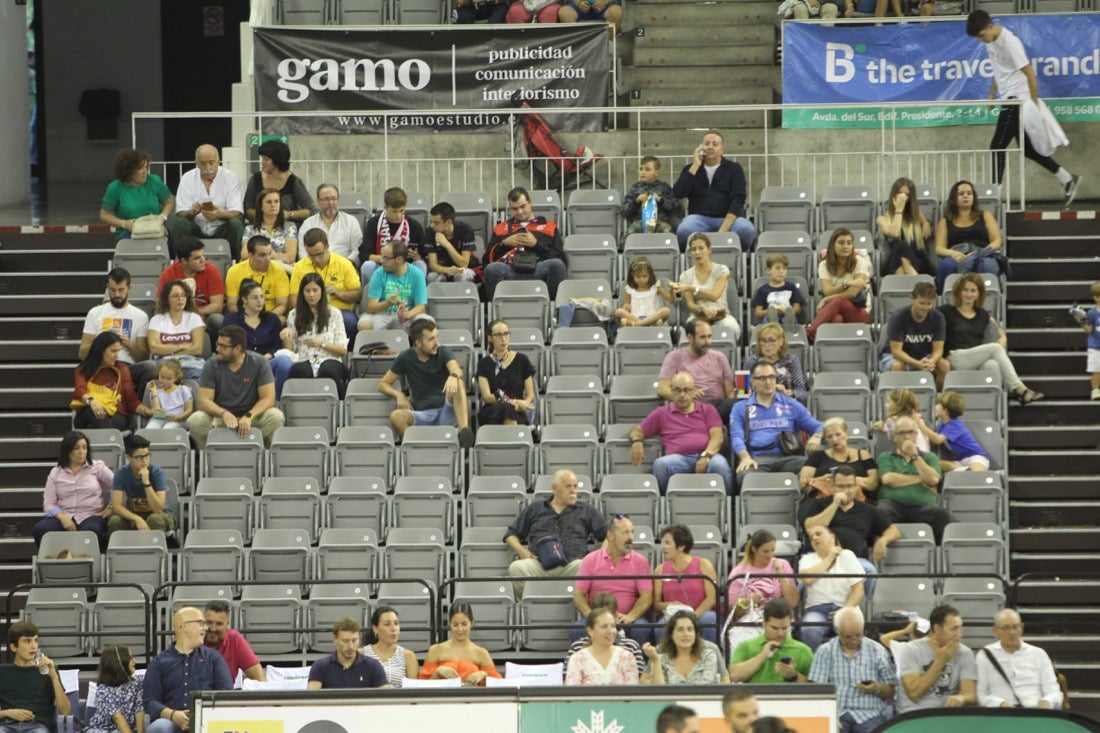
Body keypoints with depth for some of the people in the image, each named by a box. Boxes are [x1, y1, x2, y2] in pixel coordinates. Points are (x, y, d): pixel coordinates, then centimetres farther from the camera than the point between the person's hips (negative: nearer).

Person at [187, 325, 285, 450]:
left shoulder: (259, 363, -6)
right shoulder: (212, 365, -4)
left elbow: (268, 398, -13)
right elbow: (204, 401, -11)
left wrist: (249, 416, -32)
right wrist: (224, 413, -32)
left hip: (253, 415, 0)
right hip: (220, 416, 0)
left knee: (276, 417, -30)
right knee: (195, 421, -29)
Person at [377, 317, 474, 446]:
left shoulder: (443, 353, 4)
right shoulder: (406, 358, 8)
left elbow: (456, 369, -18)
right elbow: (383, 384, 13)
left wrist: (453, 376, -44)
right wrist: (399, 395, -9)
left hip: (447, 412, -1)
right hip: (423, 414, 1)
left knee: (457, 384, -31)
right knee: (396, 416, -31)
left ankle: (464, 430, -46)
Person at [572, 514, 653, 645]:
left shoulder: (639, 562, 6)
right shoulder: (590, 560, 7)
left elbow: (646, 596, -1)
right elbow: (578, 594, 4)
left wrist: (630, 616, -19)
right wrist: (591, 616, -15)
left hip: (626, 618, 0)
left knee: (641, 630, -32)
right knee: (577, 631, -30)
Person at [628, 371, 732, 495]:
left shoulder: (707, 410, 22)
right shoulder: (661, 413, 25)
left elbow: (717, 436, 8)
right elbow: (636, 432, 27)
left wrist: (706, 455, -13)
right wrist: (636, 442, -1)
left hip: (707, 456, -1)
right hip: (678, 459, 1)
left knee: (720, 464, -37)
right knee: (660, 464, -35)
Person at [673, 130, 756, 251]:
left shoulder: (734, 169, 9)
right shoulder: (691, 169, 14)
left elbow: (738, 199, -4)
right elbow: (678, 193, -2)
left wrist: (724, 228, -19)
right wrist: (695, 167, -5)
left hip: (728, 218, 0)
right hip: (700, 218, 0)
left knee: (747, 230, -34)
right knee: (684, 231, -35)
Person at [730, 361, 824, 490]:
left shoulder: (791, 405, 23)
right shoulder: (741, 409, 21)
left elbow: (817, 427, 22)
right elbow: (736, 436, 7)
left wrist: (816, 437, -5)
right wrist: (745, 457, -15)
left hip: (786, 457, 1)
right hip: (757, 459, -1)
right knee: (745, 475, -40)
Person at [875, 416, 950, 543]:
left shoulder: (930, 457, 24)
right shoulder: (886, 457, 20)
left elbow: (933, 480, 3)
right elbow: (887, 479, -1)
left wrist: (914, 456, 7)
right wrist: (921, 479, 4)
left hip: (922, 506, 1)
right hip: (893, 503, -1)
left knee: (941, 514, -33)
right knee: (881, 512, -38)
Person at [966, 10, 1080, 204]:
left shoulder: (1009, 42, -19)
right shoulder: (991, 42, 8)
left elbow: (1029, 73, -18)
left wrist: (1035, 104, -15)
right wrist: (992, 96, 17)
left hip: (1017, 99, -9)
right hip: (1008, 100, 9)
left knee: (997, 147, -10)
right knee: (1027, 149, 13)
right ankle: (1067, 179, 21)